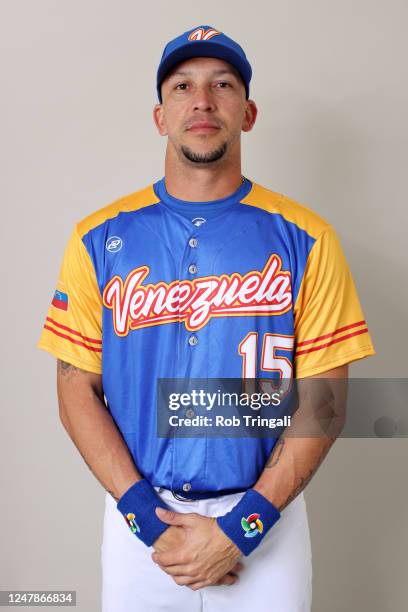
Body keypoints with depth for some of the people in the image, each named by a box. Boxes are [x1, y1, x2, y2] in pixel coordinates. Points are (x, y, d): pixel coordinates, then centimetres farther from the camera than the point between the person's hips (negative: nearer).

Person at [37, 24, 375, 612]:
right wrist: (147, 516, -11)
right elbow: (78, 390, -2)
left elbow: (322, 398, -6)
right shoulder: (100, 238, -3)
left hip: (265, 517, 0)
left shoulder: (306, 239, -6)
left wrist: (240, 527, -13)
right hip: (137, 519, 1)